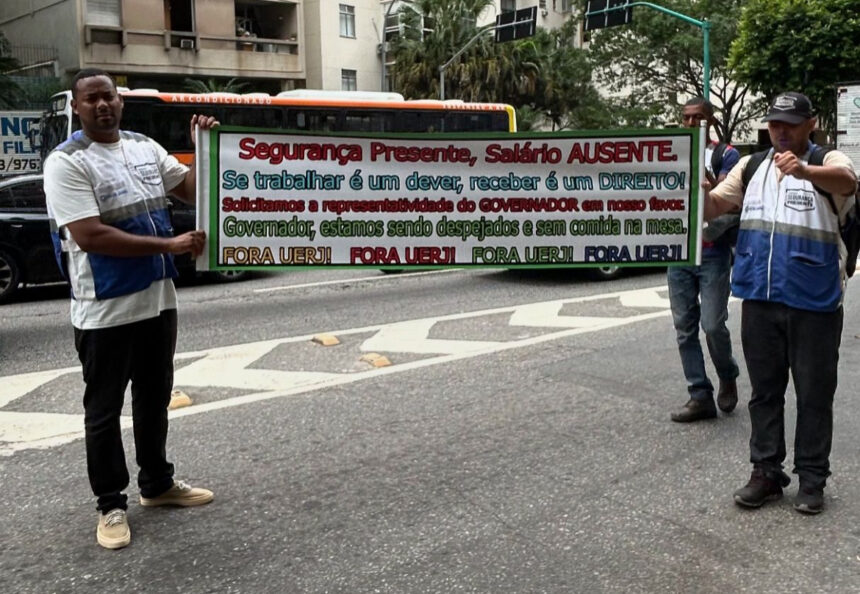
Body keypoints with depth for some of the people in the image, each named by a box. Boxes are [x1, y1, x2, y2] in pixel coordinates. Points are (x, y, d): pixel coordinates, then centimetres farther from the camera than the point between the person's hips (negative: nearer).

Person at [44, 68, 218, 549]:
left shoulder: (145, 147, 7)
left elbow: (193, 189, 13)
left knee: (155, 399, 19)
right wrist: (169, 245, -24)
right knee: (105, 410, 7)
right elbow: (90, 236, -23)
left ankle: (157, 483, 36)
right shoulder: (67, 163, -13)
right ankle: (112, 504, 21)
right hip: (105, 310, -6)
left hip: (158, 300, 7)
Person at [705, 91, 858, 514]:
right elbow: (712, 208, 6)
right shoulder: (751, 165, 10)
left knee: (814, 395, 6)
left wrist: (804, 170, -48)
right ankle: (766, 472, 23)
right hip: (759, 300, 4)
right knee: (765, 391, 12)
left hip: (813, 302, -4)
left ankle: (812, 479, 18)